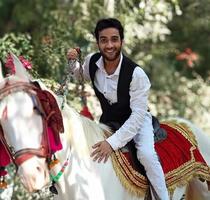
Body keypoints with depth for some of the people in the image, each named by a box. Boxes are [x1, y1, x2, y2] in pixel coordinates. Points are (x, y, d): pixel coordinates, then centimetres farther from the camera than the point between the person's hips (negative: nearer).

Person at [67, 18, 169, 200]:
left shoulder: (136, 74, -31)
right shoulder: (92, 61, -15)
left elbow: (138, 115, -31)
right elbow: (80, 76, 12)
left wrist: (112, 142, -38)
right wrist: (72, 62, -12)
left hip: (136, 121, -6)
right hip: (107, 120, 6)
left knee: (146, 154, -30)